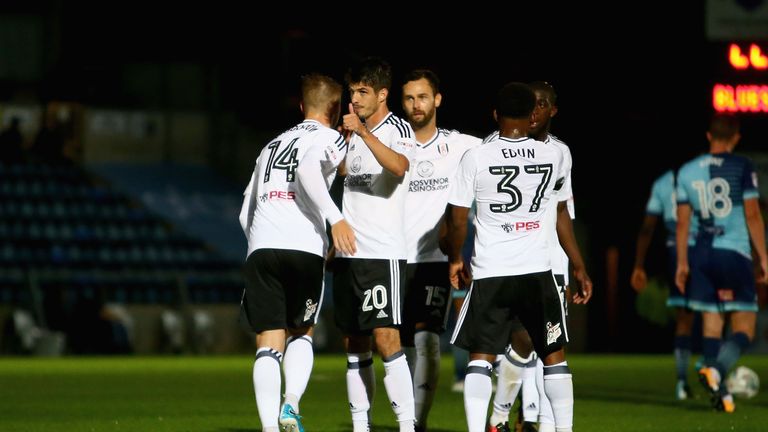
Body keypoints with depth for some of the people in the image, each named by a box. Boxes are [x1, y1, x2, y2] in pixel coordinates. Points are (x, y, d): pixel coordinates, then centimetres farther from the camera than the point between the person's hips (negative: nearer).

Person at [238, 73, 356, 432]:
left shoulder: (272, 145, 28)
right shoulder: (331, 139, 9)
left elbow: (246, 213, 28)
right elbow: (308, 169, -15)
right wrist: (335, 217, -21)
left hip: (260, 248, 4)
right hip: (304, 249, -4)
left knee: (268, 345, 0)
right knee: (301, 334, 15)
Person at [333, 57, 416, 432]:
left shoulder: (398, 129, -6)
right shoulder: (353, 133, 15)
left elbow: (398, 166, -28)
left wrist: (363, 132, -34)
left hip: (383, 252, -7)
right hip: (348, 253, 7)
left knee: (386, 339, -15)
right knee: (354, 344, 7)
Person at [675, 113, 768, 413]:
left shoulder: (687, 171, 8)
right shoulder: (742, 167, -4)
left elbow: (682, 221, 8)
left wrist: (682, 263, 14)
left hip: (700, 254, 4)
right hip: (734, 253, -4)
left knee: (711, 323, 10)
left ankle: (719, 392, 6)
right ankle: (716, 370, -28)